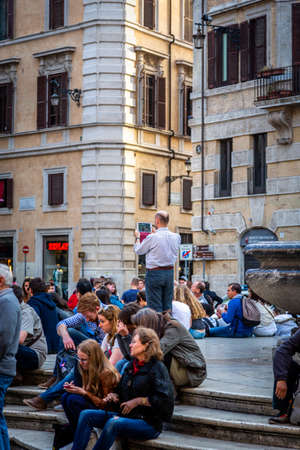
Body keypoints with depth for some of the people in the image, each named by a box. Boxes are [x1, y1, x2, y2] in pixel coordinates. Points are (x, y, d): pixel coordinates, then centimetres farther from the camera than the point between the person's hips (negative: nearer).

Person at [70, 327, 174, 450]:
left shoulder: (157, 368, -9)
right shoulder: (131, 365, 16)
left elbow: (164, 399, -18)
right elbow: (121, 390, 29)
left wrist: (138, 401, -14)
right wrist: (114, 396, 7)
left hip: (148, 423, -8)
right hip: (125, 415, 8)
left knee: (113, 423, -36)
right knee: (86, 415, -8)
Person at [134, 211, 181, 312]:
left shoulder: (152, 237, -15)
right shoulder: (176, 237, 0)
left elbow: (138, 251, -1)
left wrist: (137, 237, 18)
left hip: (154, 273, -5)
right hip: (170, 272, 5)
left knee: (155, 307, -1)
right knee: (168, 306, 11)